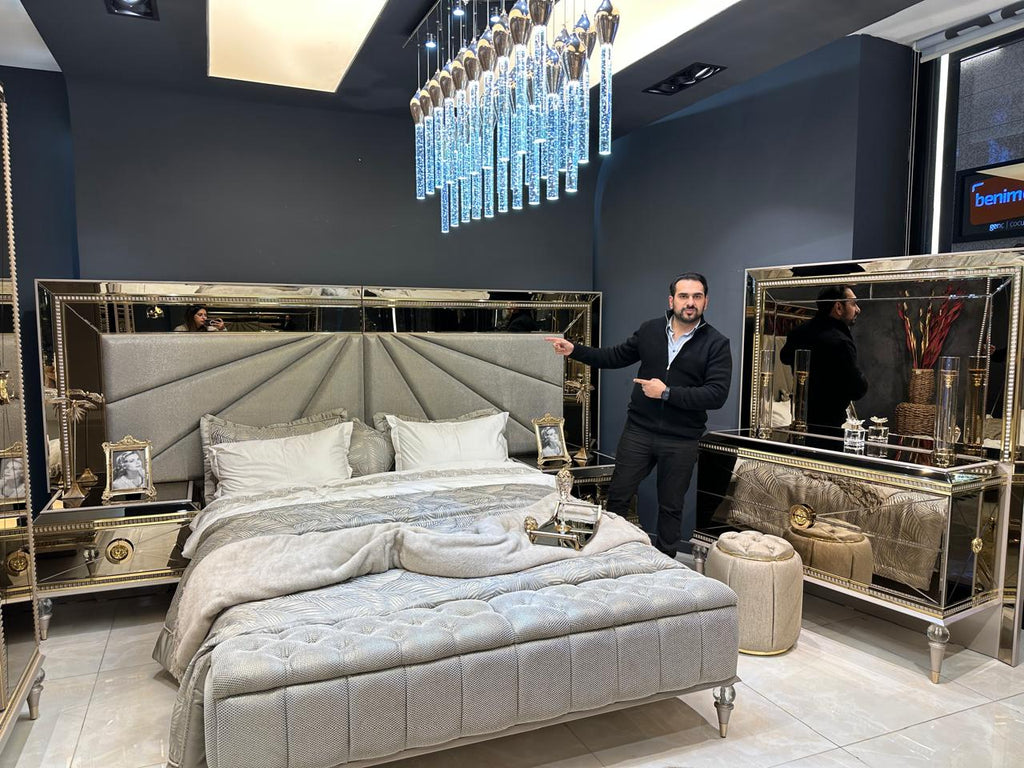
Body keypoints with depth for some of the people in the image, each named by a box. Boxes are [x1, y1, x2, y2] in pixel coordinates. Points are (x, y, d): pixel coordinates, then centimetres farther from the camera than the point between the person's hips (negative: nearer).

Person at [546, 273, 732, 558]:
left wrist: (667, 393, -19)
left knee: (671, 508, 12)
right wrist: (575, 350, 6)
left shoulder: (717, 344, -7)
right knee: (617, 497, 7)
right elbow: (616, 356, 15)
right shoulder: (649, 330, 4)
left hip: (681, 441, -2)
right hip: (638, 431, 2)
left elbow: (717, 394, -15)